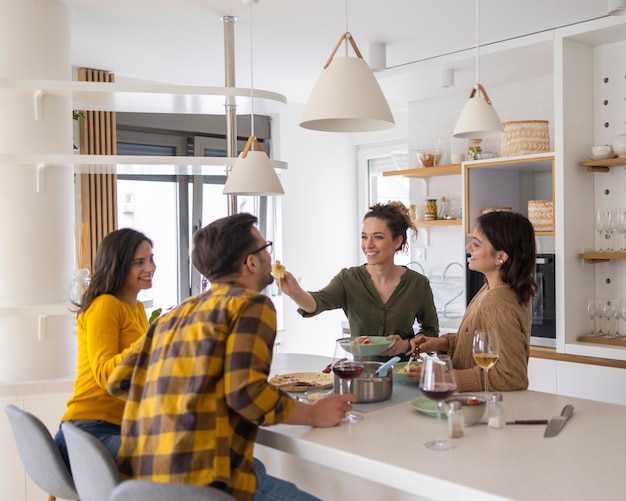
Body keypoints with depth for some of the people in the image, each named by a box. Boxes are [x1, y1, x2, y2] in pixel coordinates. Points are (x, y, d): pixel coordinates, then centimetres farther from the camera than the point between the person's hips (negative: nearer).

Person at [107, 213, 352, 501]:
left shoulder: (175, 314, 16)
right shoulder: (251, 303, -4)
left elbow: (120, 382, 14)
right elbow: (246, 392, -16)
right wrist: (314, 415, -2)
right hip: (200, 477, -8)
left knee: (258, 469, 26)